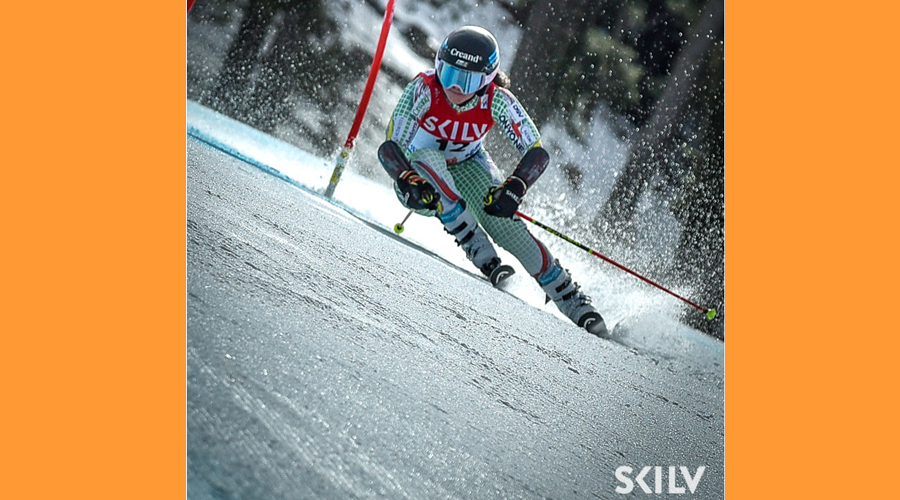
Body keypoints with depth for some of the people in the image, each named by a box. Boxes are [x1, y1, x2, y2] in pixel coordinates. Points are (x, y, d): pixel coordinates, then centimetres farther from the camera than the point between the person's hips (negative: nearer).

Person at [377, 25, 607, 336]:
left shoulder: (497, 101, -25)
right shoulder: (423, 90, -30)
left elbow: (537, 151, -24)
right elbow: (390, 148, -30)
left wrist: (514, 188, -42)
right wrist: (409, 184, -49)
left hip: (467, 166, 1)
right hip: (417, 173, 0)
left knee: (506, 224, -21)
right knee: (428, 157, -35)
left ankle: (574, 303, -10)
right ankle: (482, 256, -31)